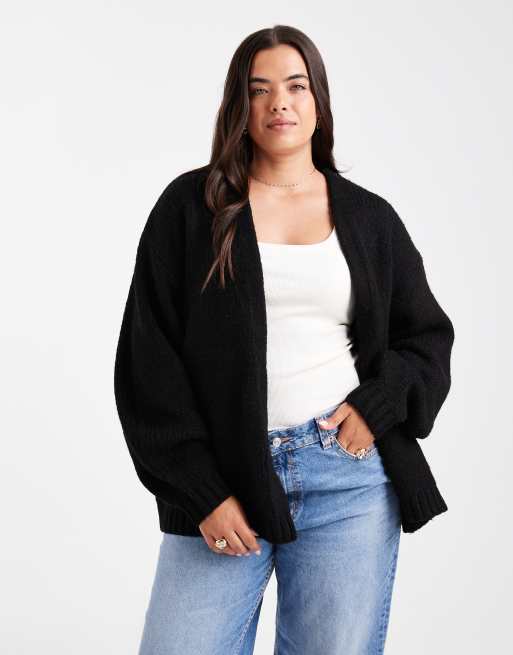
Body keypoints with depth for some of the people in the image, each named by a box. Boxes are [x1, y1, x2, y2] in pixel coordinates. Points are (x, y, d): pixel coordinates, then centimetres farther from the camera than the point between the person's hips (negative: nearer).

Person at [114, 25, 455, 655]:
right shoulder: (190, 206, 3)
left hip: (350, 470, 2)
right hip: (223, 478, -1)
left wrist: (376, 407, -3)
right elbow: (148, 359, 0)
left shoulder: (370, 217, 10)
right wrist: (200, 490, -6)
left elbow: (427, 337, 16)